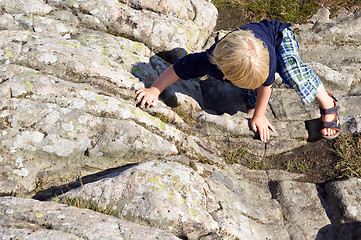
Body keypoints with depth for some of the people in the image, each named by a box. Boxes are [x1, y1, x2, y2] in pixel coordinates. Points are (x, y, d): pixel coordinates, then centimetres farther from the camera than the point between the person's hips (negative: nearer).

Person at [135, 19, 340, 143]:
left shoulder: (267, 55, -45)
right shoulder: (211, 61, -41)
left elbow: (266, 84, -25)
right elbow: (178, 68, -27)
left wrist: (259, 115, -13)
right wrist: (154, 90, -26)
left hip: (279, 35, -3)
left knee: (293, 72, -32)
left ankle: (328, 105, -11)